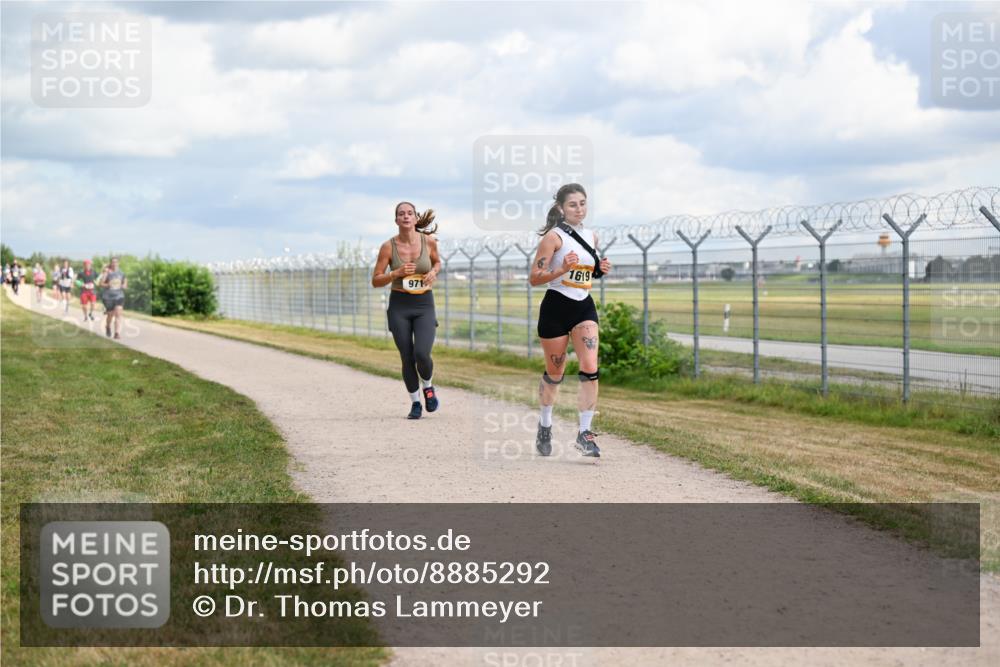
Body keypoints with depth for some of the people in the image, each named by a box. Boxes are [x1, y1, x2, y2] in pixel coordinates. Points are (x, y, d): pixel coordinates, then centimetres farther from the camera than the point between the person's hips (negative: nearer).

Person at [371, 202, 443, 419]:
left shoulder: (429, 241, -3)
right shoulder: (388, 246, -6)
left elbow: (437, 262, 18)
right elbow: (375, 280, -2)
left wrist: (433, 273, -4)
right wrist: (396, 274, -18)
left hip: (424, 305, 0)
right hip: (399, 305, 0)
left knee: (422, 354, -17)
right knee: (407, 358, 0)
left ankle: (428, 387, 16)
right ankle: (415, 403, 21)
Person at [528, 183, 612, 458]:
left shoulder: (591, 236, 9)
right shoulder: (554, 236, -10)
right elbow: (534, 278, -13)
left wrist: (601, 269, 3)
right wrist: (562, 269, -27)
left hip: (584, 306, 5)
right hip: (556, 307, -4)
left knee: (590, 369, -12)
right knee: (554, 374, 9)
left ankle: (585, 433, -6)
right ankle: (545, 426, 32)